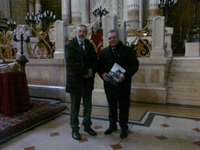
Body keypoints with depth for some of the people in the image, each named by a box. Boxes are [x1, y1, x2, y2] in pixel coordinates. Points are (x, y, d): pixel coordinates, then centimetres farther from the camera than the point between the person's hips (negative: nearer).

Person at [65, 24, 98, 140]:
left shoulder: (90, 46, 11)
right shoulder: (69, 46, -6)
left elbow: (95, 60, 5)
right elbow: (70, 63, -19)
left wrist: (92, 70, -15)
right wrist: (85, 72, -19)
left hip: (88, 80, 5)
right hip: (75, 80, -4)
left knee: (88, 106, 14)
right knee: (75, 107, 8)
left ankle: (87, 126, 32)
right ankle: (75, 129, 24)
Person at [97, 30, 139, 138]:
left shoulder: (128, 50, -3)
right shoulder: (104, 52, 8)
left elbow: (135, 65, -7)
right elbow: (99, 65, 10)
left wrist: (125, 75, -22)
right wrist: (102, 73, -12)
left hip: (123, 84, -3)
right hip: (109, 84, 3)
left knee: (123, 107, 9)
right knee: (112, 107, 16)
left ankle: (124, 128, 25)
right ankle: (112, 125, 34)